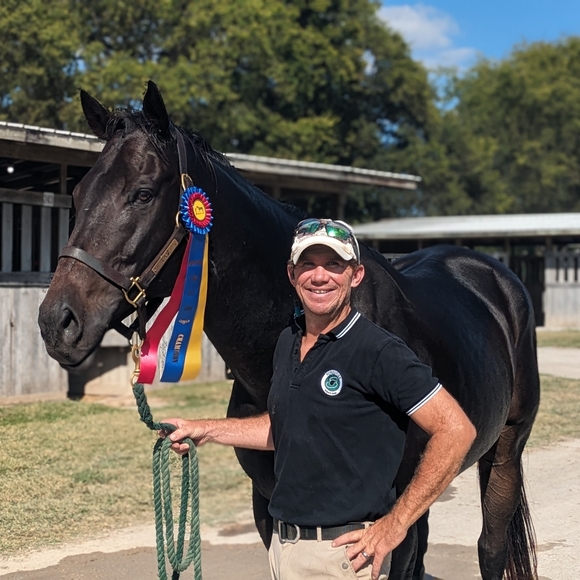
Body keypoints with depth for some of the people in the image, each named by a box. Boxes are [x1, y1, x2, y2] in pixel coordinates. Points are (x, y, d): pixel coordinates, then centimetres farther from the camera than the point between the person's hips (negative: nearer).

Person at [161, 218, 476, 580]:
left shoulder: (380, 353, -17)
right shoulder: (288, 343, 7)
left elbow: (457, 430, -20)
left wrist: (394, 525, -19)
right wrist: (206, 430, 13)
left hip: (344, 550, -7)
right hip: (283, 545, 7)